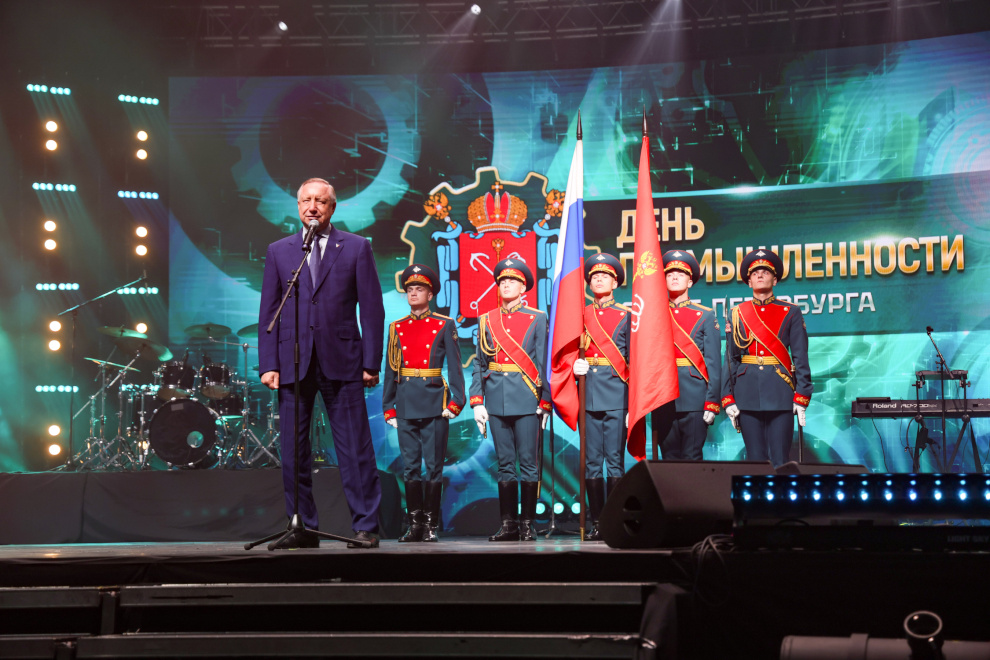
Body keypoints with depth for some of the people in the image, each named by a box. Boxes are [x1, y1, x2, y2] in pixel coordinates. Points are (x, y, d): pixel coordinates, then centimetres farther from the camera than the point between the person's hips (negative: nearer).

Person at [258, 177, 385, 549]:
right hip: (292, 362, 2)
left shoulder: (357, 248, 7)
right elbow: (268, 312, 10)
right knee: (293, 451, 4)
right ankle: (303, 528, 13)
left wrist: (371, 363, -4)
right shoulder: (278, 251, 13)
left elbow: (371, 309, 3)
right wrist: (268, 364, 0)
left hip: (342, 361, -2)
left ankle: (365, 527, 5)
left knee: (355, 450, -2)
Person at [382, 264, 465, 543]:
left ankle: (431, 524, 7)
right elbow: (390, 370, 12)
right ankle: (415, 524, 9)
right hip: (406, 404, 3)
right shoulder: (397, 327, 12)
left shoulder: (444, 326, 4)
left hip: (434, 402, -3)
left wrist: (455, 402, -8)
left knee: (433, 465, -1)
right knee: (410, 466, 3)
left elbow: (454, 366, 2)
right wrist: (389, 408, 8)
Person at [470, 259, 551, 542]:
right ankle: (508, 523, 11)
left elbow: (544, 362, 1)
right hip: (497, 401, 3)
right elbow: (479, 363, 11)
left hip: (527, 400, -3)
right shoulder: (486, 320, 11)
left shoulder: (537, 319, 4)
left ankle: (528, 523, 6)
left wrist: (544, 402, -4)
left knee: (528, 463, -1)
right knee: (505, 464, 6)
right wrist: (477, 401, 3)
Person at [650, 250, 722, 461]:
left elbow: (714, 363, 2)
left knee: (692, 459, 0)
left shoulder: (705, 316, 6)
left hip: (694, 399, -2)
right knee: (669, 458, 6)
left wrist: (712, 403, -6)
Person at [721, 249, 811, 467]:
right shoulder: (737, 314, 9)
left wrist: (801, 398, -5)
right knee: (755, 459, 5)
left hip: (780, 392, -1)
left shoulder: (790, 313, 5)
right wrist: (728, 398, 1)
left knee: (780, 461, -2)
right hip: (748, 395, 2)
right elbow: (730, 359, 8)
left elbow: (801, 358, 2)